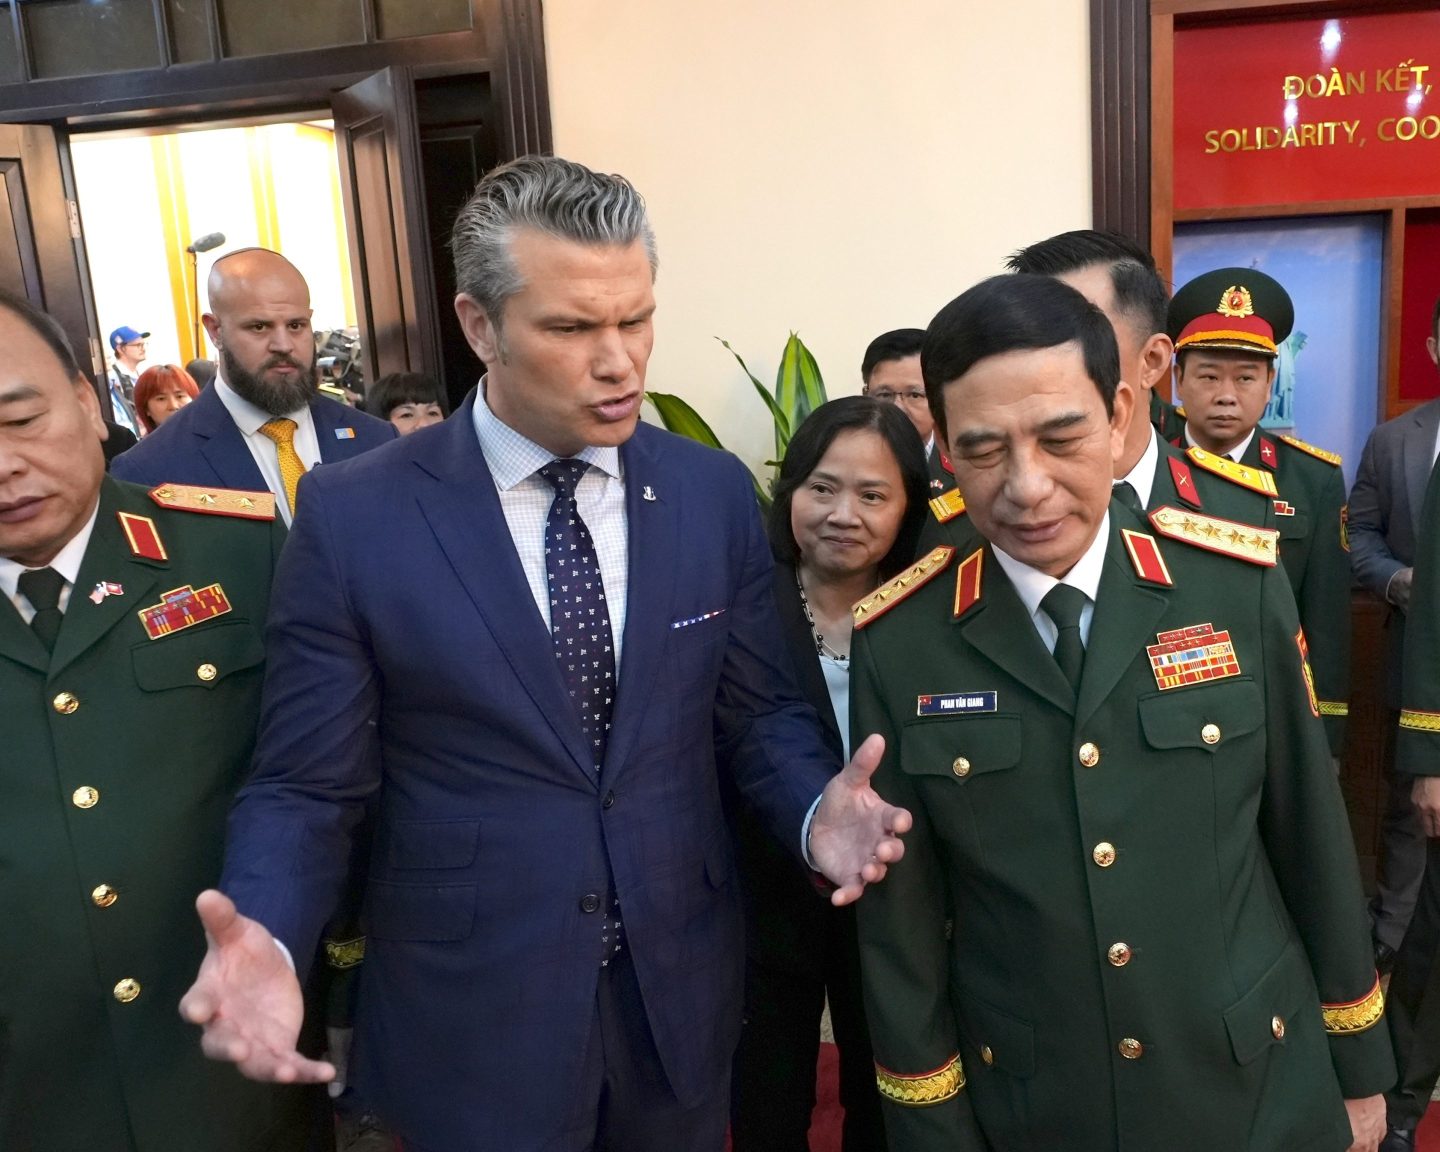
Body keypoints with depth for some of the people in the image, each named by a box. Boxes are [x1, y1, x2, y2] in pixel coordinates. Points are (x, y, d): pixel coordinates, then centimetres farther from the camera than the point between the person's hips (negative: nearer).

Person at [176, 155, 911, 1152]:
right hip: (468, 1019, -2)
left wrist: (812, 812, -17)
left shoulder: (716, 492, -4)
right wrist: (268, 940, -26)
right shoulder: (353, 515, -12)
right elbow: (306, 784, -8)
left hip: (683, 997, 3)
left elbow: (757, 711, 3)